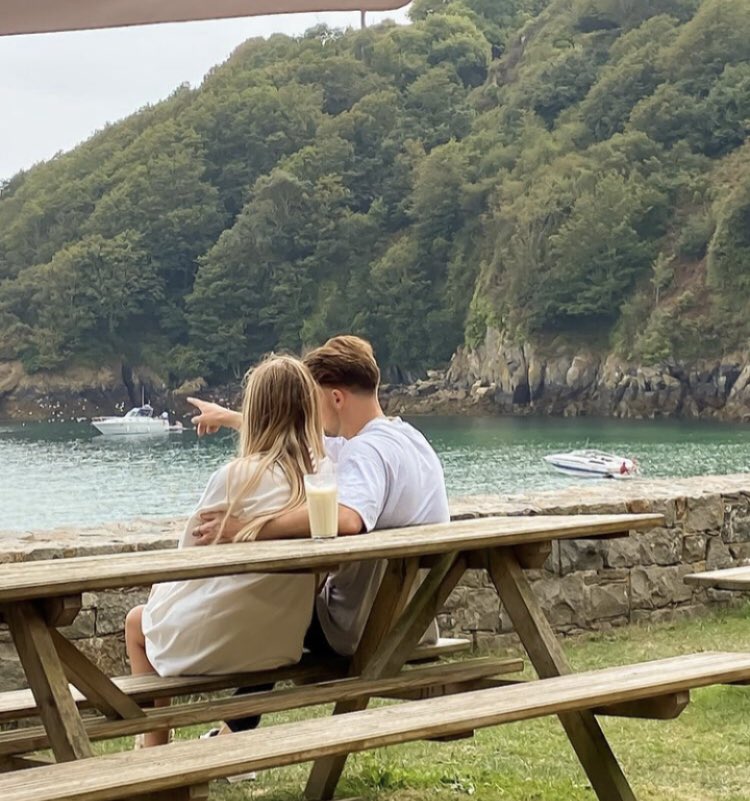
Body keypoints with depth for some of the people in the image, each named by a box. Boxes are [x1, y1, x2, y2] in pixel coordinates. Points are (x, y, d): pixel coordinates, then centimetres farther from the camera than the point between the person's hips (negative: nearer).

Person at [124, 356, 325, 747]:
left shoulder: (236, 476, -19)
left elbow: (191, 550, -6)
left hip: (217, 640, -5)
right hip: (283, 642, 5)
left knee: (138, 621, 26)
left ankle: (155, 749, 30)